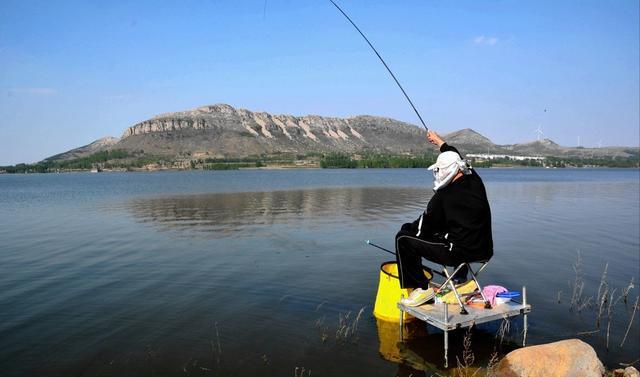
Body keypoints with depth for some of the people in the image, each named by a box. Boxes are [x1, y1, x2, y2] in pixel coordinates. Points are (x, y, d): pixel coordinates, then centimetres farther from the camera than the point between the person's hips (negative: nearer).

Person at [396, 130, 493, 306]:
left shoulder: (444, 196, -15)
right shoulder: (476, 183, 5)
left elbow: (425, 227, -5)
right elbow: (458, 160, 25)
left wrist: (406, 228, 15)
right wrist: (440, 142, 40)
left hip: (459, 253, -8)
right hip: (483, 251, 8)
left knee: (403, 239, -3)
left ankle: (421, 289, 0)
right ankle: (461, 280, 43)